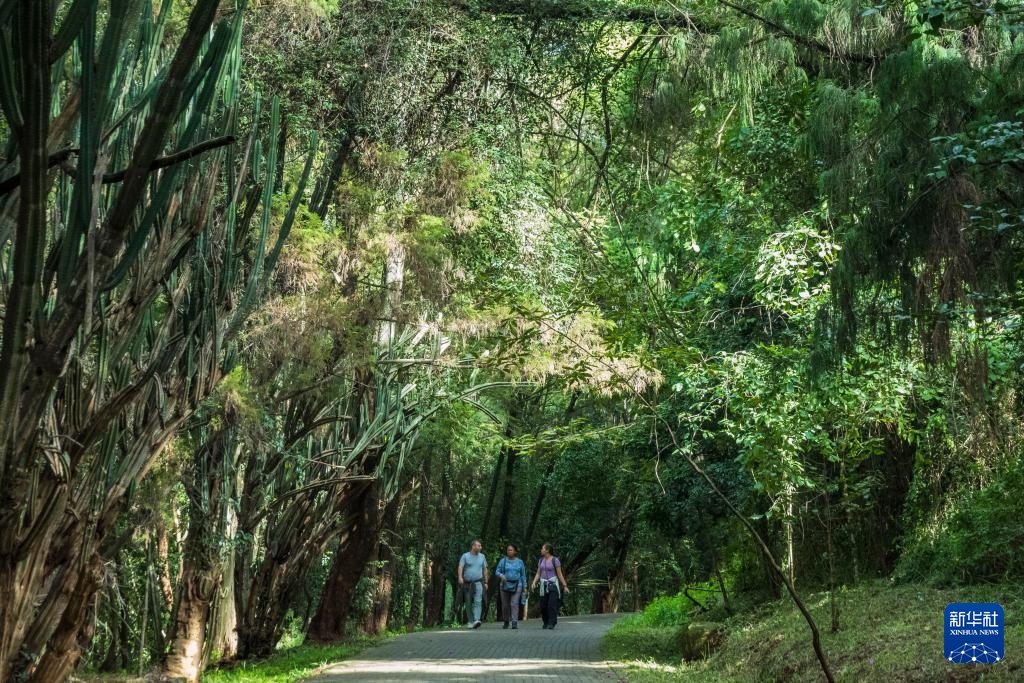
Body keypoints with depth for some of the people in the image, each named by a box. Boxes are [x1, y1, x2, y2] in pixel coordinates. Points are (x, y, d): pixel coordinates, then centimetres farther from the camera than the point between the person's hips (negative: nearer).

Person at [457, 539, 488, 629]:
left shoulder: (482, 557, 10)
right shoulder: (465, 556, 1)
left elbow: (485, 570, 15)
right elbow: (460, 567, -10)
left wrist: (486, 582, 12)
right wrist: (460, 577, -27)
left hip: (478, 583, 0)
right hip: (467, 583, 0)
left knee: (478, 602, -18)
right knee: (468, 603, 5)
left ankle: (476, 620, -30)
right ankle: (470, 621, 17)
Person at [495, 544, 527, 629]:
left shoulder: (519, 562, 8)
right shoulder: (503, 561, 6)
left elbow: (523, 575, 11)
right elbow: (497, 572, 5)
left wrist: (524, 587, 8)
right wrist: (501, 575, -17)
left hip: (517, 586, -1)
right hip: (505, 585, 1)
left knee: (514, 603, -13)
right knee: (505, 605, 5)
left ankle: (515, 622, -15)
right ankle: (506, 622, 22)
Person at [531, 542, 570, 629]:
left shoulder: (555, 560, -6)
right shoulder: (541, 560, 10)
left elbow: (559, 574, -4)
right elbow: (538, 574, 10)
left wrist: (565, 586, -6)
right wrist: (534, 583, -5)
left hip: (553, 584, -5)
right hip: (543, 585, 5)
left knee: (552, 604, -14)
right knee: (543, 605, 3)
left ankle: (551, 623, -15)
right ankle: (546, 623, 18)